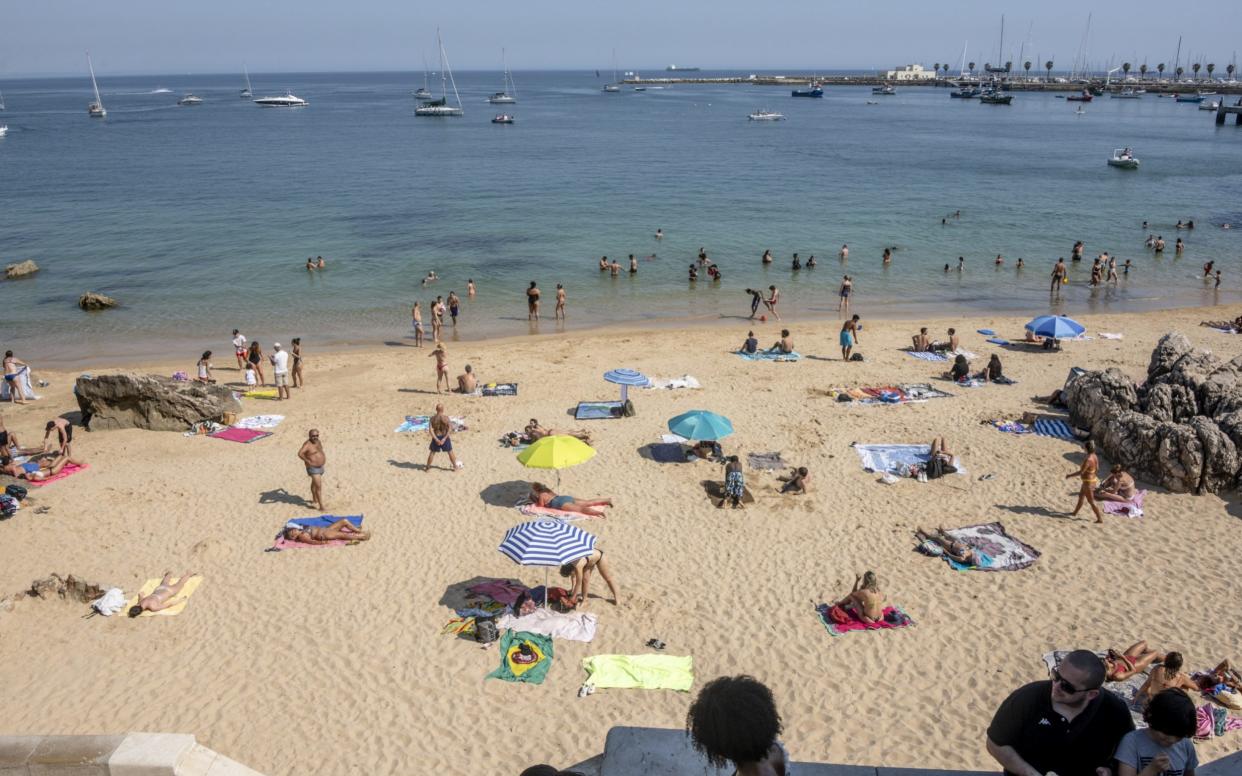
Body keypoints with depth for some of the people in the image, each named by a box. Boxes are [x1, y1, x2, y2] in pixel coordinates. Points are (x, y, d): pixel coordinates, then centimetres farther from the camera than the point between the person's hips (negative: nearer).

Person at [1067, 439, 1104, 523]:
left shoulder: (1088, 459, -29)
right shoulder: (1094, 457, -2)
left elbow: (1081, 472, -27)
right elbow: (1097, 469, 11)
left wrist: (1070, 475, -16)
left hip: (1088, 483, -10)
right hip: (1093, 479, 10)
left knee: (1091, 502, 5)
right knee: (1081, 496, 25)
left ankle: (1100, 519, 13)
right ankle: (1075, 513, 39)